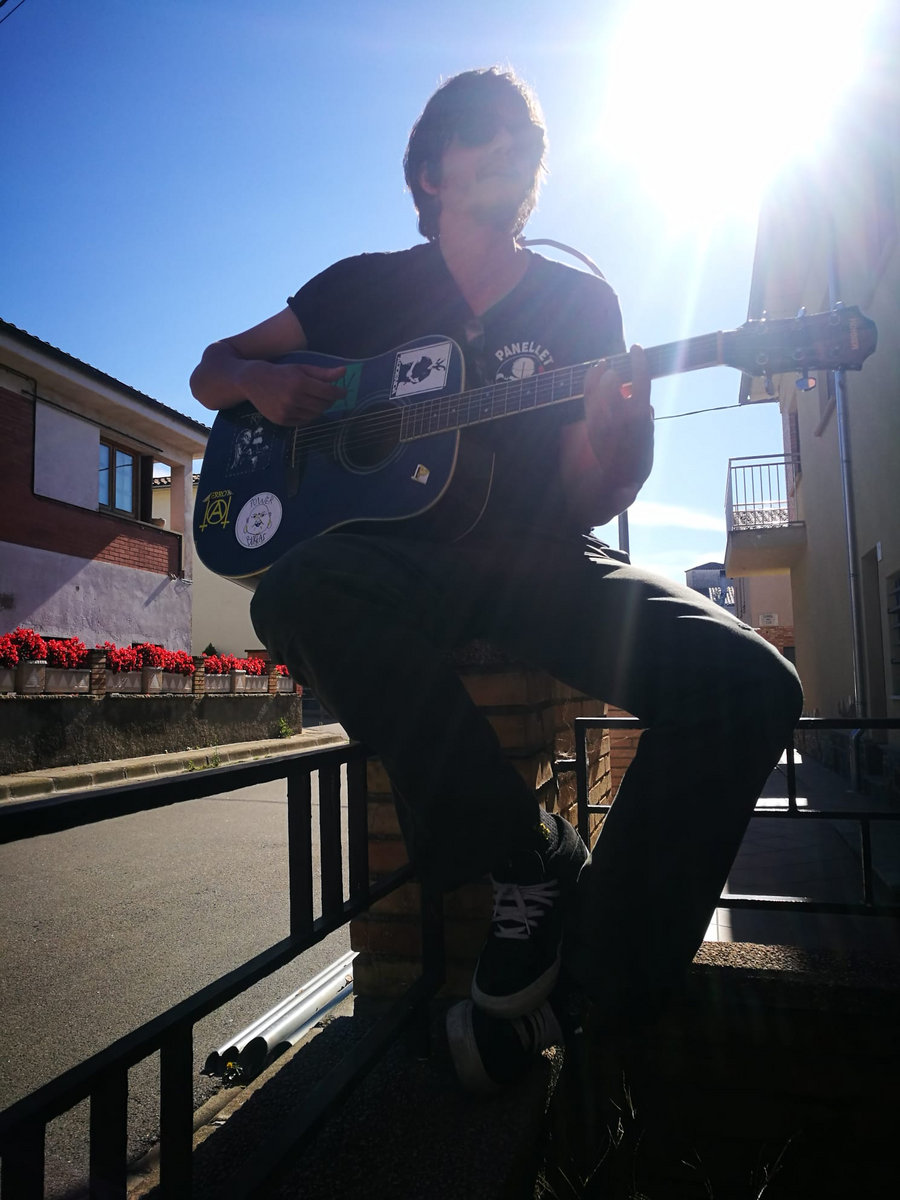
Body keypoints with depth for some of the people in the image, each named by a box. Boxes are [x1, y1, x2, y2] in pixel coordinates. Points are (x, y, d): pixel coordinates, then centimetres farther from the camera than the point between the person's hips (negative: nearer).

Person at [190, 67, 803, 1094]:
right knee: (299, 595, -36)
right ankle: (536, 863, -18)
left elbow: (583, 506, 4)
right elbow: (210, 370, 20)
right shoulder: (367, 286, 14)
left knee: (749, 683, -24)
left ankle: (597, 978, -10)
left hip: (537, 558, 1)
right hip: (403, 555, 0)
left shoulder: (581, 302, 13)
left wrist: (620, 443, -19)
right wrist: (261, 380, -4)